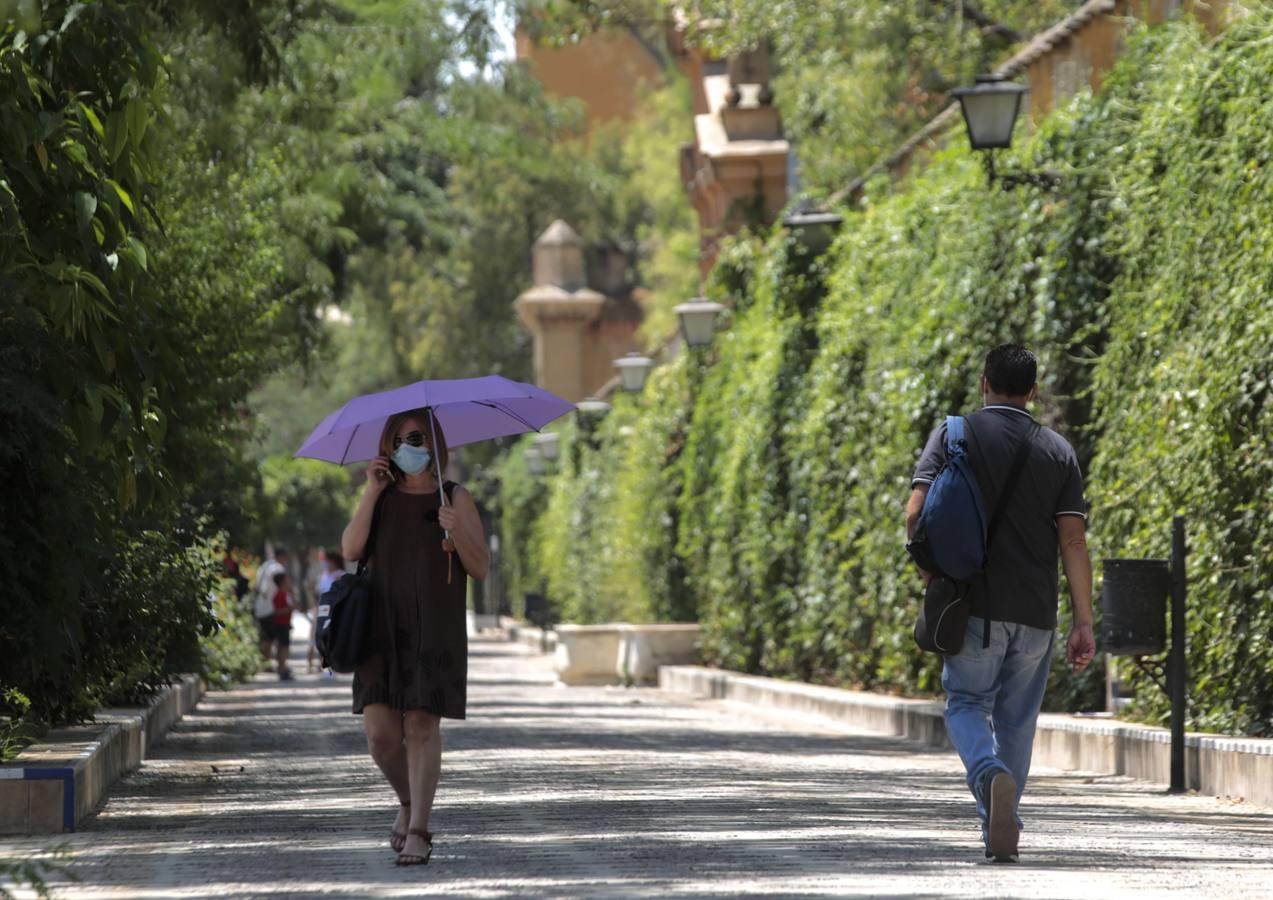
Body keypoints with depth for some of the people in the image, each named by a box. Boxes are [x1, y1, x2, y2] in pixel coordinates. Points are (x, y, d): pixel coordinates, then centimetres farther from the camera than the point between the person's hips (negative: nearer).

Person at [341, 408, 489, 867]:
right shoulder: (382, 497, 12)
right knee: (379, 731, -4)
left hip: (435, 630, -2)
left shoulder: (456, 499, 5)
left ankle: (418, 833, -7)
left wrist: (456, 532, -17)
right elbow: (351, 550, -3)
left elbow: (480, 568, 1)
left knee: (422, 725, -10)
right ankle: (408, 803, 24)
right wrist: (372, 491, -6)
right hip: (383, 627, 2)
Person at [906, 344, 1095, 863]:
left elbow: (916, 513, -9)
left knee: (966, 703, 7)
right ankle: (1000, 831, 14)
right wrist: (1084, 623, -2)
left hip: (974, 606, -2)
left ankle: (990, 773, -24)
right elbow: (1073, 540, -1)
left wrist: (932, 581, 4)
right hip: (1035, 612, 2)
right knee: (1017, 719, 13)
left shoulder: (954, 435, 1)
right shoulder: (1057, 451, 6)